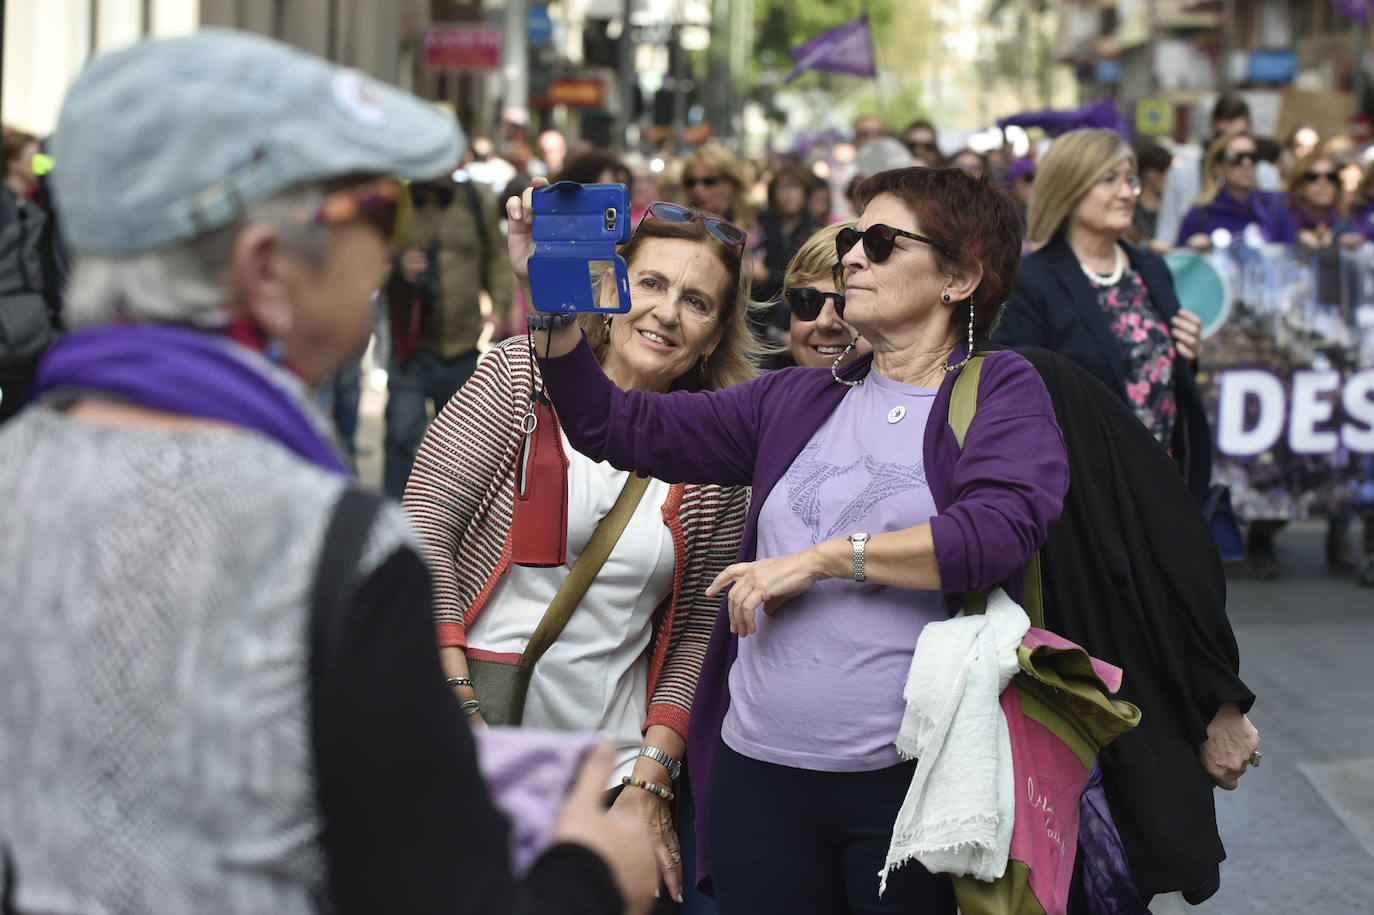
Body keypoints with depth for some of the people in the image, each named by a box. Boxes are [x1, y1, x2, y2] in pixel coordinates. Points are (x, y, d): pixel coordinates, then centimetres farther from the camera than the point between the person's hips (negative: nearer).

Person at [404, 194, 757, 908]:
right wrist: (458, 703, -14)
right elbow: (422, 525, -9)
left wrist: (652, 775, -4)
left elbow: (699, 627, 5)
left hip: (611, 762, 2)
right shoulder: (523, 373, -3)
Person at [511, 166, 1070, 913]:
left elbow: (1001, 528, -19)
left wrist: (820, 558, -15)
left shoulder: (999, 391, 0)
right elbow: (615, 426, 11)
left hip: (909, 780, -4)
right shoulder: (794, 402, 14)